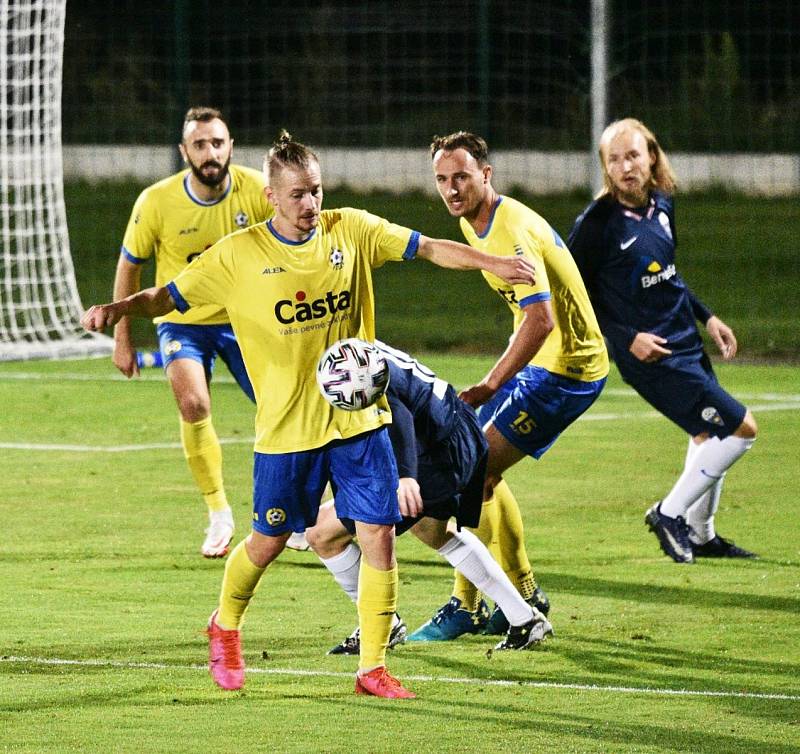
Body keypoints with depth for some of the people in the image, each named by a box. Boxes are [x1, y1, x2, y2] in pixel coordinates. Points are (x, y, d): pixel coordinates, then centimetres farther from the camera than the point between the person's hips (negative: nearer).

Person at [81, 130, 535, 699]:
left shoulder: (352, 231, 0)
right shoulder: (238, 255, -7)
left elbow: (427, 248, 1)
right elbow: (169, 296, -4)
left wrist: (492, 263, -11)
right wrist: (118, 309, -21)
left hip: (359, 417, 2)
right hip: (286, 428, -2)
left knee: (380, 536, -6)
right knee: (268, 540, 9)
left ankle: (373, 668, 4)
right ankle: (225, 626, 39)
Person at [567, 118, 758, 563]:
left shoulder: (662, 205, 3)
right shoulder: (598, 223, -19)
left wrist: (706, 316, 16)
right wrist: (627, 338, -18)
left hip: (687, 341, 8)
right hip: (650, 355, -8)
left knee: (710, 435, 22)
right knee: (741, 429, -9)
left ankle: (701, 534, 39)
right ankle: (670, 514, 2)